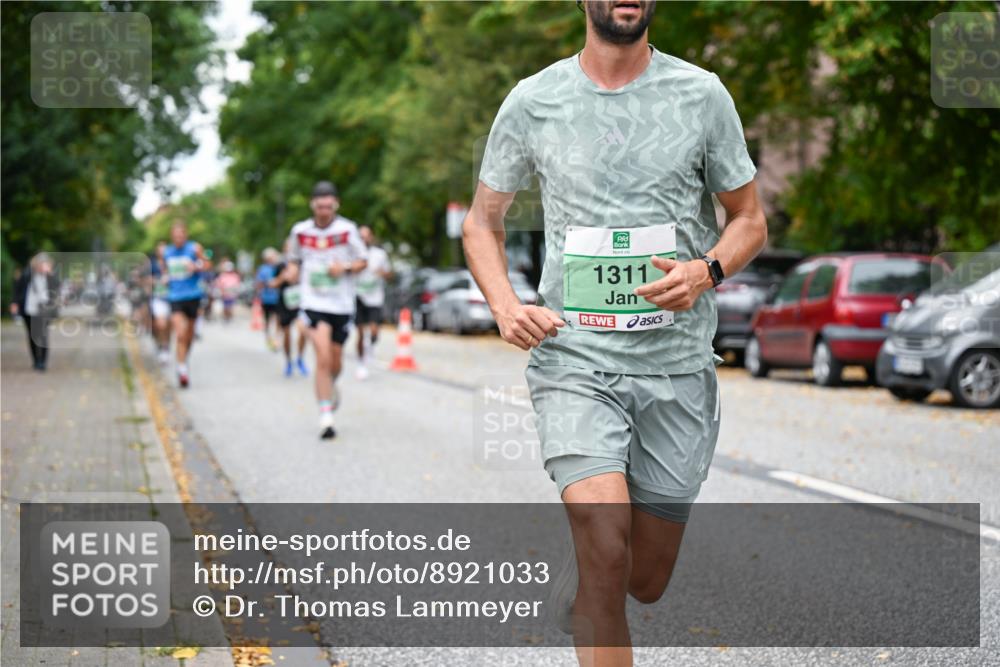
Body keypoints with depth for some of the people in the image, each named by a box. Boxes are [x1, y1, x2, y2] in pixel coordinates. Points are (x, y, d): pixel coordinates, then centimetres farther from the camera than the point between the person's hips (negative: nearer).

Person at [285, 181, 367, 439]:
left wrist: (345, 268, -14)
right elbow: (294, 259, 19)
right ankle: (326, 417, -15)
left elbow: (363, 261, 5)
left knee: (335, 362, 11)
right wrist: (294, 270, -3)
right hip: (314, 302, -1)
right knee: (323, 358, -17)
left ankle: (330, 386, 47)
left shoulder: (347, 229, -3)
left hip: (342, 304, 1)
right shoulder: (300, 231, 2)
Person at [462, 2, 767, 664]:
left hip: (678, 366, 2)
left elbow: (750, 219, 9)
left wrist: (706, 270, -13)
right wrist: (506, 305, -7)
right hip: (575, 360, -1)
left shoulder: (703, 94, 1)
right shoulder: (532, 102, 1)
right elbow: (482, 221, 12)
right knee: (607, 554, -20)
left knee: (647, 582, 10)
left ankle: (575, 590, 44)